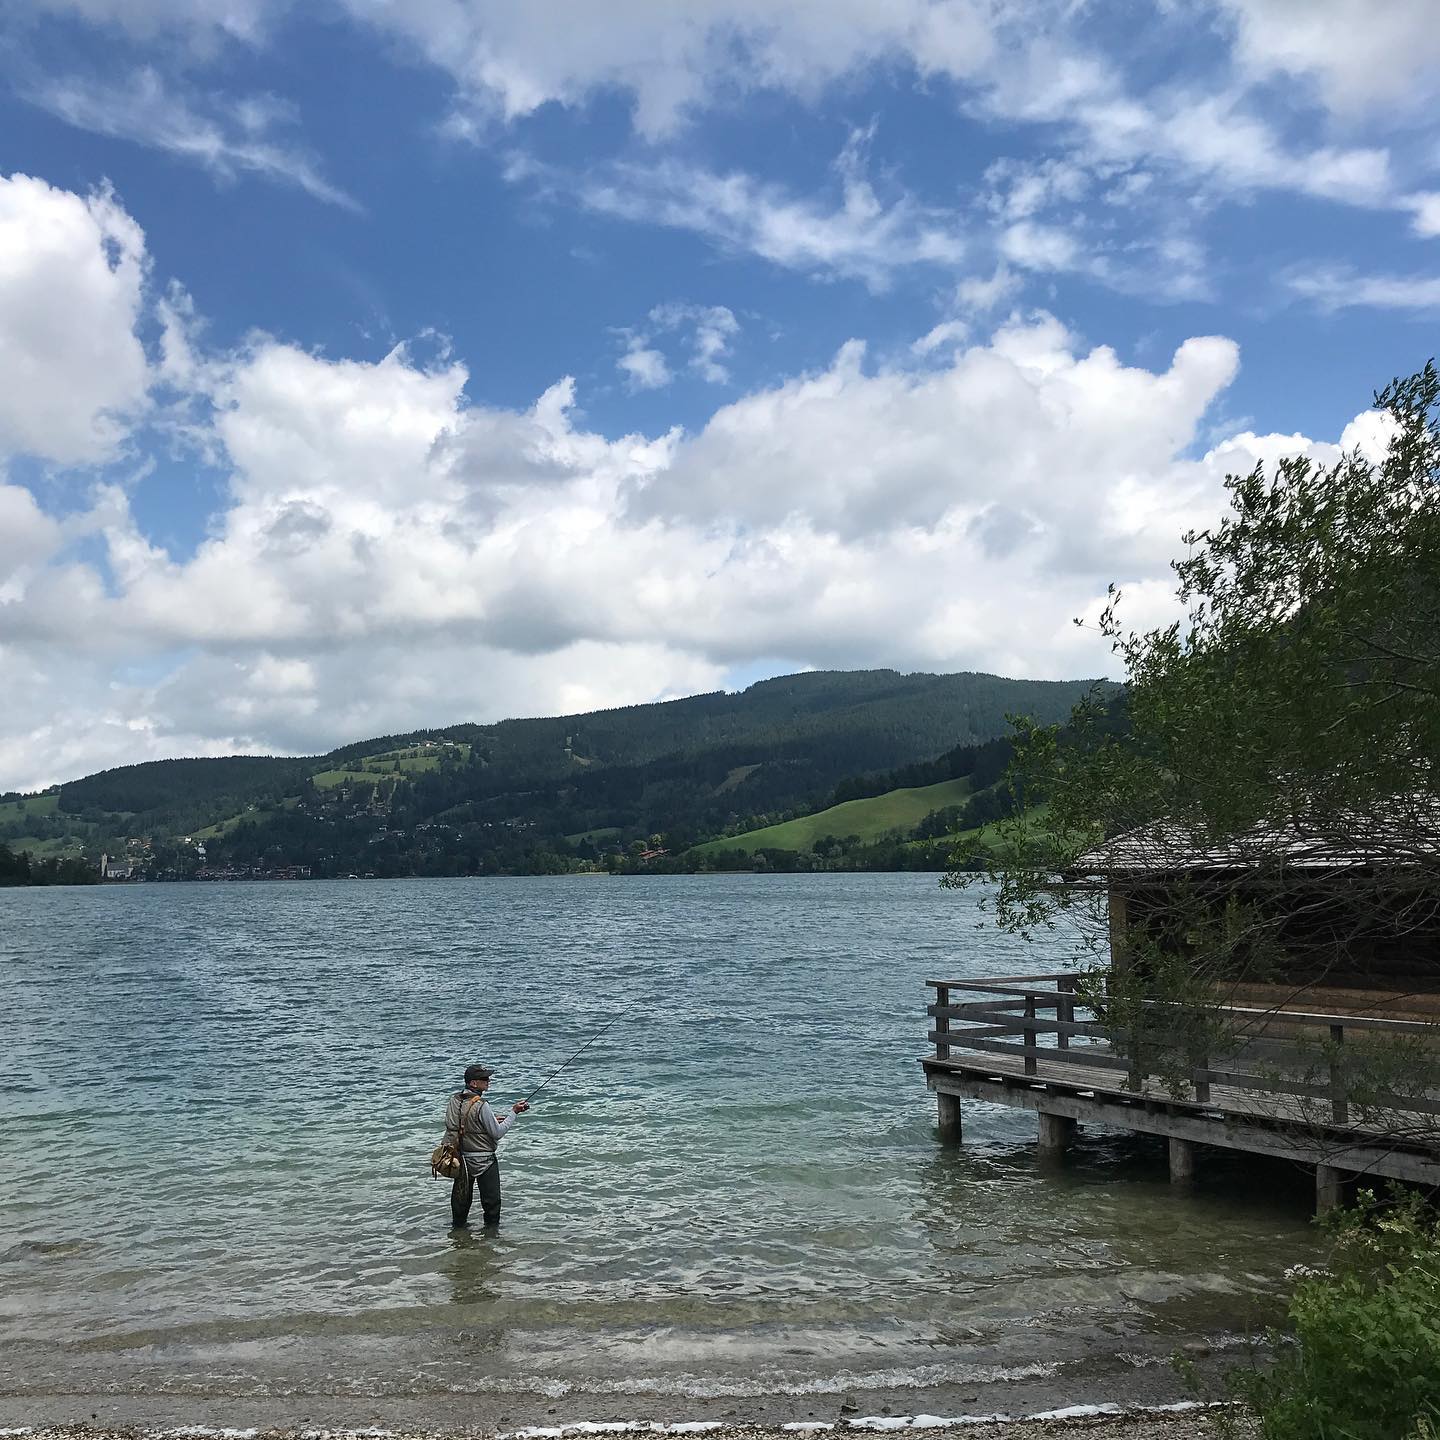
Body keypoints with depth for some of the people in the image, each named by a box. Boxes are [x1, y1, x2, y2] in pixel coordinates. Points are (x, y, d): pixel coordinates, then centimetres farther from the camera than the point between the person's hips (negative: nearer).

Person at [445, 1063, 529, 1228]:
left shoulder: (454, 1100, -2)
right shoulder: (481, 1105, -24)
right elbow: (498, 1133, -17)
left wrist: (492, 1119, 10)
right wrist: (513, 1112, -9)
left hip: (460, 1158, 7)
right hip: (483, 1161, -7)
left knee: (461, 1197, 20)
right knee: (491, 1201, 8)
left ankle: (458, 1227, 32)